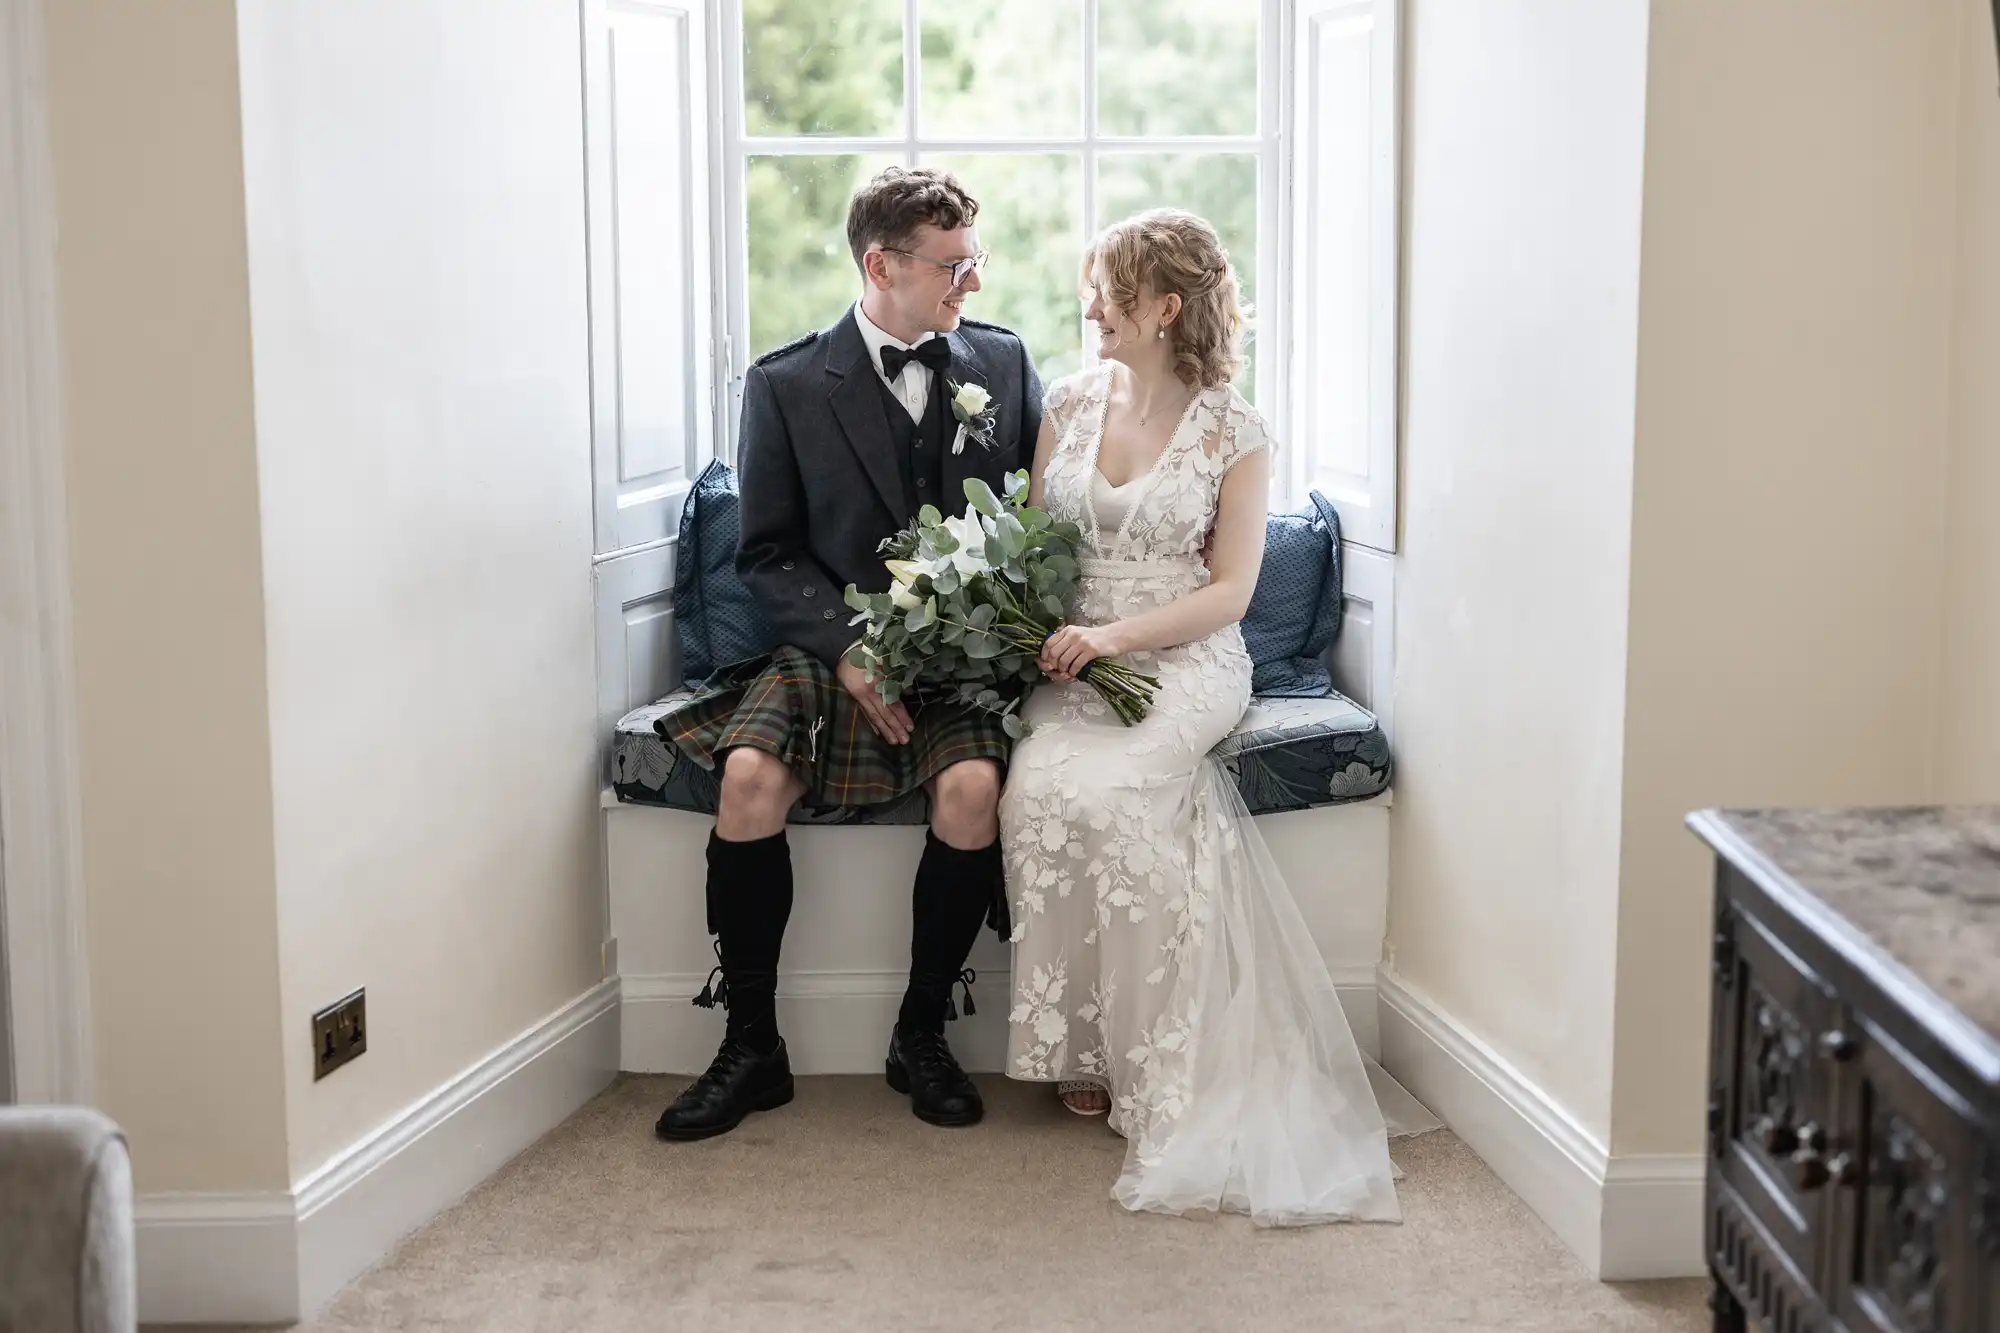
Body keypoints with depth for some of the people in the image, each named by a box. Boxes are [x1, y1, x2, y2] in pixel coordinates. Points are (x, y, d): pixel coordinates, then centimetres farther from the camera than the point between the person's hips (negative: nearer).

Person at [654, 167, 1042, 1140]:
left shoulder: (1002, 363, 8)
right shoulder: (786, 385, 2)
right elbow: (768, 556, 2)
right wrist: (847, 650, -14)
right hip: (833, 649, 0)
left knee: (973, 786, -30)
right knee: (749, 775, -28)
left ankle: (921, 1036, -8)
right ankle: (751, 1047, -11)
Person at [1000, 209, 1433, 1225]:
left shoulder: (1234, 433, 0)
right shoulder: (1070, 403, 12)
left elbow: (1229, 589, -3)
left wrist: (1116, 636, -17)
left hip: (1185, 662, -4)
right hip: (1074, 658, 4)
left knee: (1093, 792, -32)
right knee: (1038, 786, -29)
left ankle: (1141, 1054, -18)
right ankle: (1082, 1039, -15)